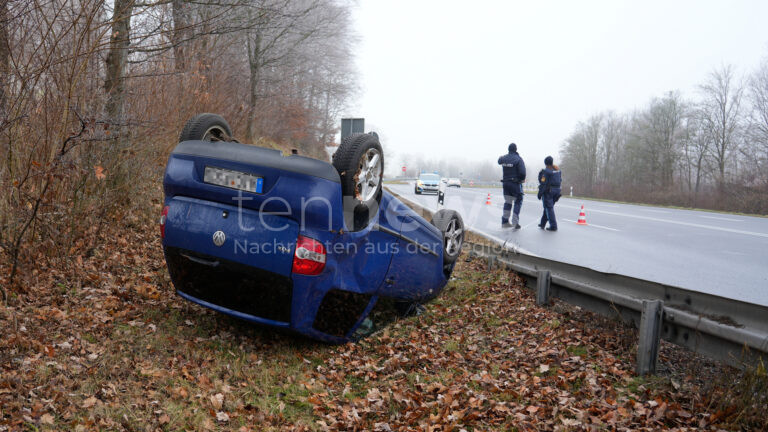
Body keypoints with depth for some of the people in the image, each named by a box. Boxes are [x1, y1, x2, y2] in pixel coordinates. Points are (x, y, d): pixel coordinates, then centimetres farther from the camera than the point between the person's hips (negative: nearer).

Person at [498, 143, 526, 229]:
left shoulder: (503, 158, 2)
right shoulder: (518, 159, -14)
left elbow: (499, 161, 27)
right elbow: (522, 172, -21)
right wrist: (522, 179, -1)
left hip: (505, 182, 5)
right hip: (515, 183, -5)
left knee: (508, 202, 15)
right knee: (518, 202, 6)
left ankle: (504, 222, 14)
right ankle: (515, 222, 0)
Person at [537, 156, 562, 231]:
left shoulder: (546, 171, -14)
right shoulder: (557, 169, 8)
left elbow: (543, 183, -16)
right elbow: (560, 180, 13)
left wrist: (540, 193, -10)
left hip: (548, 191, -7)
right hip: (556, 190, 7)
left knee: (549, 208, -3)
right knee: (548, 207, 17)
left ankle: (553, 226, -7)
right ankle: (543, 224, 24)